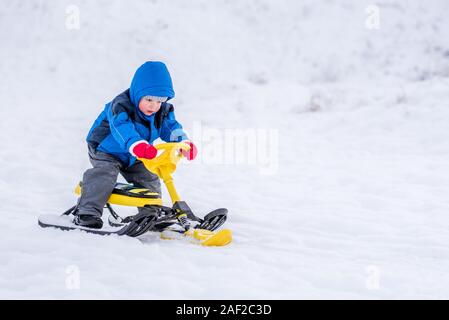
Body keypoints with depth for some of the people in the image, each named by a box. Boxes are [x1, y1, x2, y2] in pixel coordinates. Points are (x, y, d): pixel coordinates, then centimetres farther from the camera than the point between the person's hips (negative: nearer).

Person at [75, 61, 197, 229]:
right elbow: (122, 128, -50)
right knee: (104, 174, -27)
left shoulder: (162, 111, -10)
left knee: (149, 178, 2)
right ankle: (87, 212, -29)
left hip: (133, 158, 6)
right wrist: (137, 145, -68)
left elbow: (171, 127, -10)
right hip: (106, 150, -6)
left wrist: (184, 142, -32)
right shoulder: (120, 107, -34)